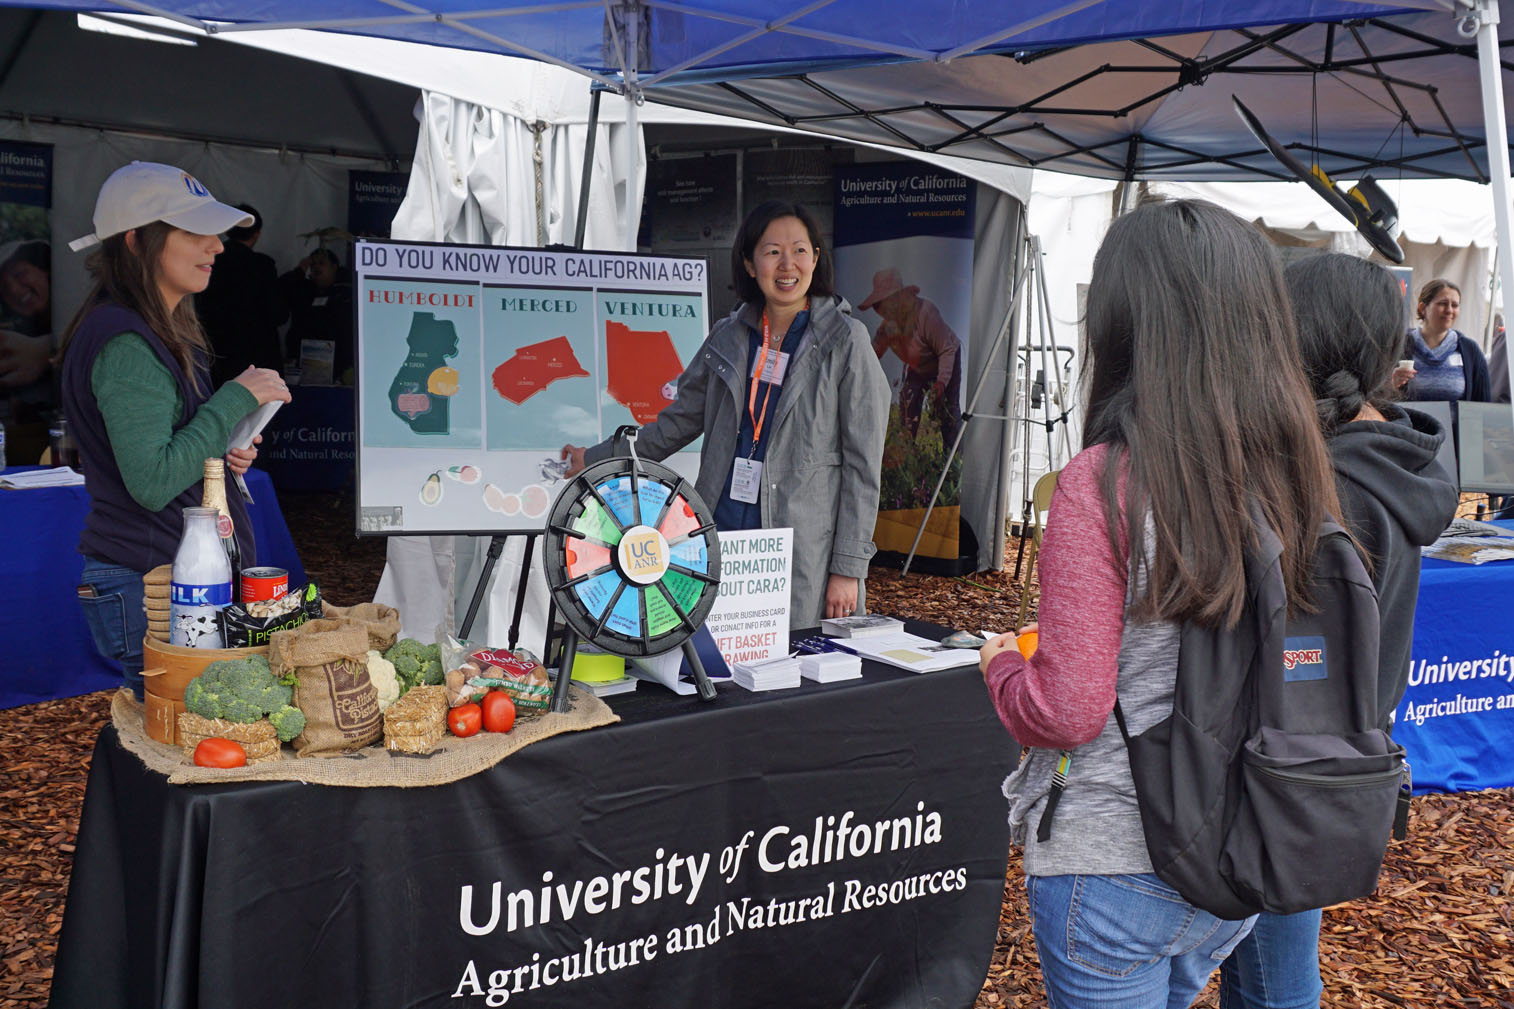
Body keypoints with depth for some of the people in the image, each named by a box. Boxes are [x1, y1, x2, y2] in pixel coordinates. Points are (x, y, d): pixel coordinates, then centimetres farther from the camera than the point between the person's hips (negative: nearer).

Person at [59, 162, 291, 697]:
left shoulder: (165, 333, 15)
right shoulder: (125, 344, -16)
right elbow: (152, 484, -22)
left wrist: (225, 452, 5)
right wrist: (237, 398, -17)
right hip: (147, 590, -9)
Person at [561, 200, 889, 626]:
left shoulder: (844, 340, -3)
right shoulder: (728, 336, 9)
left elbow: (862, 463, -5)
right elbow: (681, 419, 21)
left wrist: (848, 567, -8)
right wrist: (598, 458, 21)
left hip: (805, 551, -4)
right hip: (721, 532, 4)